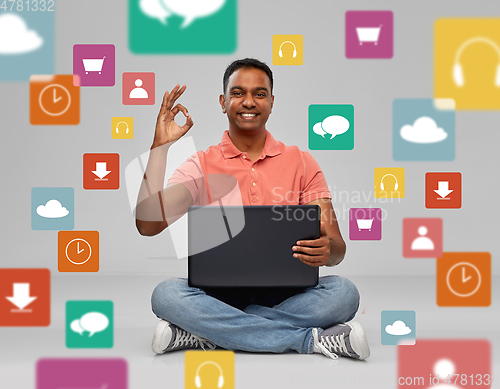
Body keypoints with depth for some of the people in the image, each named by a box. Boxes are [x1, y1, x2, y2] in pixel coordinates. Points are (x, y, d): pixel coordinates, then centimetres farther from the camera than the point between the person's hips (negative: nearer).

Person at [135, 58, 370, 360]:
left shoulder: (301, 162, 10)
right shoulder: (201, 165, 7)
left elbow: (338, 249, 3)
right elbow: (149, 225, -8)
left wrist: (327, 249, -23)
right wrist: (160, 146, -9)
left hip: (284, 296, 1)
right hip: (220, 293, -1)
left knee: (343, 292, -28)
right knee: (167, 294, -31)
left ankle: (204, 335, -24)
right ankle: (314, 339, -26)